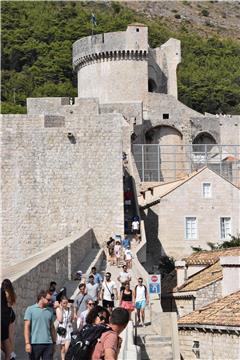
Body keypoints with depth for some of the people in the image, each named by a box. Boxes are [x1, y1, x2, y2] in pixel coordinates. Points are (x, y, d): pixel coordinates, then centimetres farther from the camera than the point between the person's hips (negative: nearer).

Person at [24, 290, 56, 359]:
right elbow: (27, 327, -5)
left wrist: (54, 342, 13)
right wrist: (27, 343, -13)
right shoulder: (30, 309, 1)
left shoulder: (50, 311, 13)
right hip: (35, 343, -3)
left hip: (48, 344, 3)